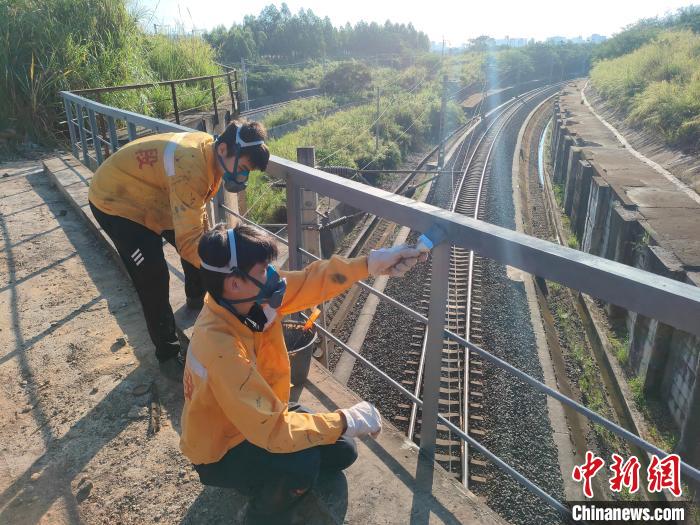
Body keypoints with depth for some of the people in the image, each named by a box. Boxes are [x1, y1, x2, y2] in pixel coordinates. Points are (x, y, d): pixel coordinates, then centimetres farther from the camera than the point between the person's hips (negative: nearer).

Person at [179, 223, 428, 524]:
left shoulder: (247, 298, -17)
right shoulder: (220, 347, -40)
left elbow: (312, 281, -9)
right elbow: (271, 429, -38)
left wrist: (372, 263, -17)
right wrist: (345, 421, -30)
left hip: (256, 417, 7)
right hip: (220, 450, -7)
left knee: (342, 452, 3)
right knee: (302, 463, -31)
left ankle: (270, 483, 26)